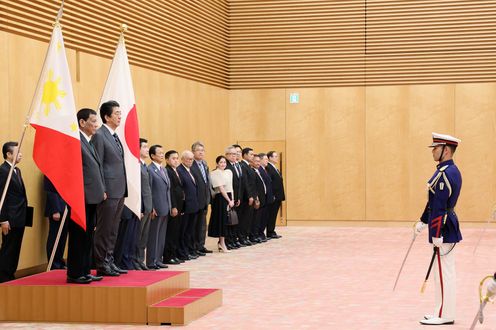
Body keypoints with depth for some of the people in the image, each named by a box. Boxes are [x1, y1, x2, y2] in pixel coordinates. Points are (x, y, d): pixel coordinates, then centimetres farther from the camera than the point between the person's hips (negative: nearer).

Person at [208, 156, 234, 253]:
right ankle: (222, 245, 2)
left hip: (229, 197, 7)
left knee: (226, 220, 9)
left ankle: (221, 243, 17)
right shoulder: (215, 173, -8)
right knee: (222, 219, -3)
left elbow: (230, 187, 11)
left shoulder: (229, 172, 13)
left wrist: (232, 199, 2)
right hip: (220, 198, -7)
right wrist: (229, 201, -14)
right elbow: (221, 188, -13)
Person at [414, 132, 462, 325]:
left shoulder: (444, 174, -20)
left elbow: (439, 207, -22)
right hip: (448, 227, 10)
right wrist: (423, 221, 24)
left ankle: (444, 316, 2)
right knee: (445, 271, 14)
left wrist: (436, 235, -23)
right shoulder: (452, 170, 13)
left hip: (443, 230, -10)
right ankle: (444, 311, 22)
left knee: (443, 272, -4)